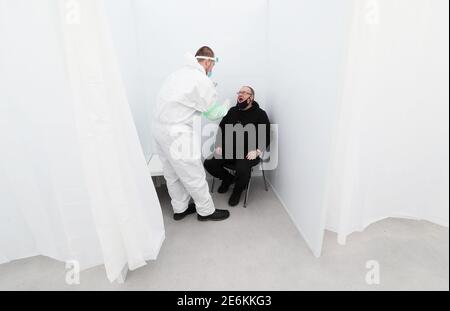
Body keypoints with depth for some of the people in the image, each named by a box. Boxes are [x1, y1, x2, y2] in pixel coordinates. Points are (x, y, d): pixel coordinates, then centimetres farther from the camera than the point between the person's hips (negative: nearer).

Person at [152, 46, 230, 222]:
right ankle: (206, 211, 22)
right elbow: (213, 112, -2)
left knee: (172, 174, 18)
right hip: (176, 133, -9)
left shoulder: (180, 73, 15)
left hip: (159, 127, 9)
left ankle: (179, 209, 34)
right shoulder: (203, 81, -11)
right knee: (194, 175, 5)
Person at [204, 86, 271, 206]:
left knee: (242, 169, -36)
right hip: (229, 151, 5)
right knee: (208, 163, -16)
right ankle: (228, 178, 15)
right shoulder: (232, 111, 15)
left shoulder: (260, 114, 2)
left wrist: (257, 151, -18)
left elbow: (266, 137, -3)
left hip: (249, 153, -4)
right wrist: (219, 146, 3)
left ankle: (238, 189, 2)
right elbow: (221, 129, 18)